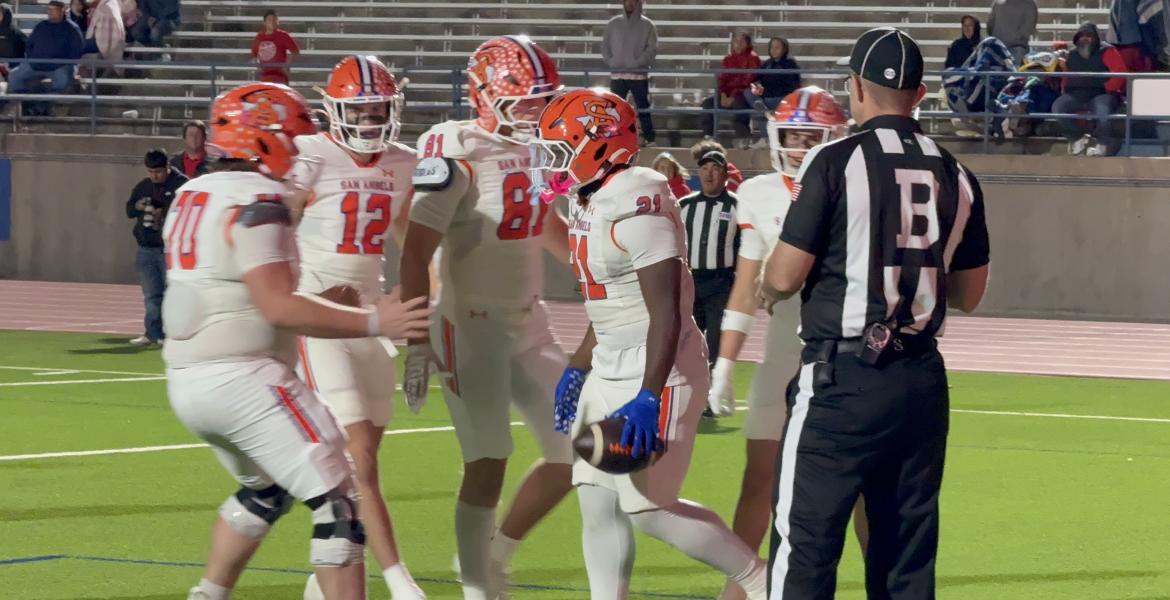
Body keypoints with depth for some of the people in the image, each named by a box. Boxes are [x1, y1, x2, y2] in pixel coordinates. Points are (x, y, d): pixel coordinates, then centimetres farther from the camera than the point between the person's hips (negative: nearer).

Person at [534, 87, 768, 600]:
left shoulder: (635, 205, -21)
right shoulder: (592, 204, 10)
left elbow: (665, 309, -24)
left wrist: (649, 396, -29)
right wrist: (577, 370, 24)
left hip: (656, 372, -10)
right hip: (610, 371, 10)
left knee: (648, 508, -7)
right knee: (597, 503, 8)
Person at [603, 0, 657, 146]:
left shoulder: (647, 25, 1)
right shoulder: (613, 24, 10)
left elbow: (652, 48, -5)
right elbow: (605, 46, 12)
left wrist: (637, 63, -15)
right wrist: (610, 61, -3)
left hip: (639, 75, -3)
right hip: (617, 75, 3)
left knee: (643, 108, -2)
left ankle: (649, 138, 2)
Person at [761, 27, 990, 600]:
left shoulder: (835, 161, -9)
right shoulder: (956, 177, 6)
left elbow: (785, 277, -9)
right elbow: (968, 295, 14)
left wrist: (767, 285, 13)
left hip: (841, 379, -5)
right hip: (923, 379, 5)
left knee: (805, 542, -4)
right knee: (909, 549, 10)